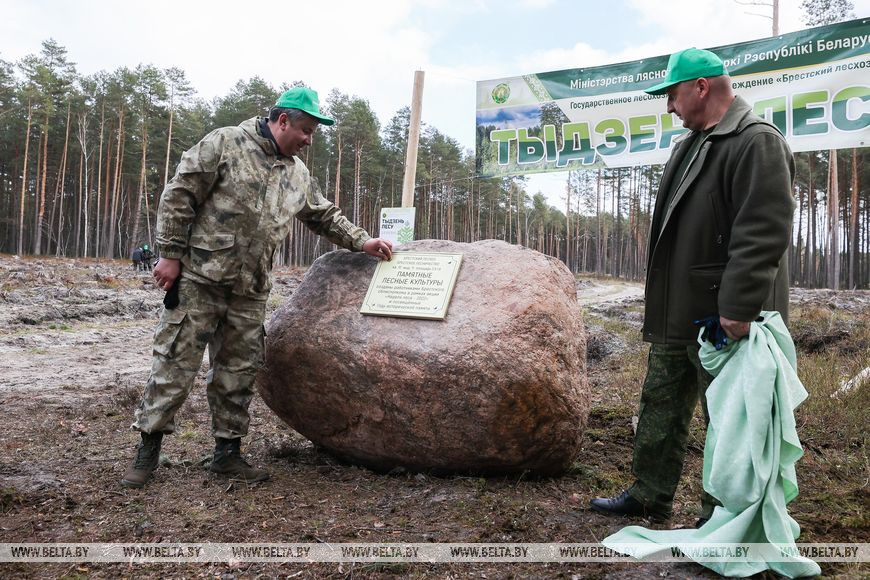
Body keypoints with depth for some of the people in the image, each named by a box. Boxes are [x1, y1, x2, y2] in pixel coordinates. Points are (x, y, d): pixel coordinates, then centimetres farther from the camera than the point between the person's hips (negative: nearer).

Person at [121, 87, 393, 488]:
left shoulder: (297, 174, 14)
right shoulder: (225, 144, -6)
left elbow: (325, 216, 25)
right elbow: (178, 195, -8)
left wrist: (361, 242, 17)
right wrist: (171, 254, -11)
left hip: (250, 290, 6)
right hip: (199, 278, -6)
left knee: (239, 372, 9)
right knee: (175, 362, -1)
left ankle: (227, 451, 21)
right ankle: (148, 447, 14)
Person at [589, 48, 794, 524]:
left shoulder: (756, 142, -14)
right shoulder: (690, 145, 17)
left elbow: (762, 233, -23)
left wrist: (738, 307, -26)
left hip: (722, 320, -10)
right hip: (677, 315, 10)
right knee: (660, 405, 17)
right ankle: (649, 496, 31)